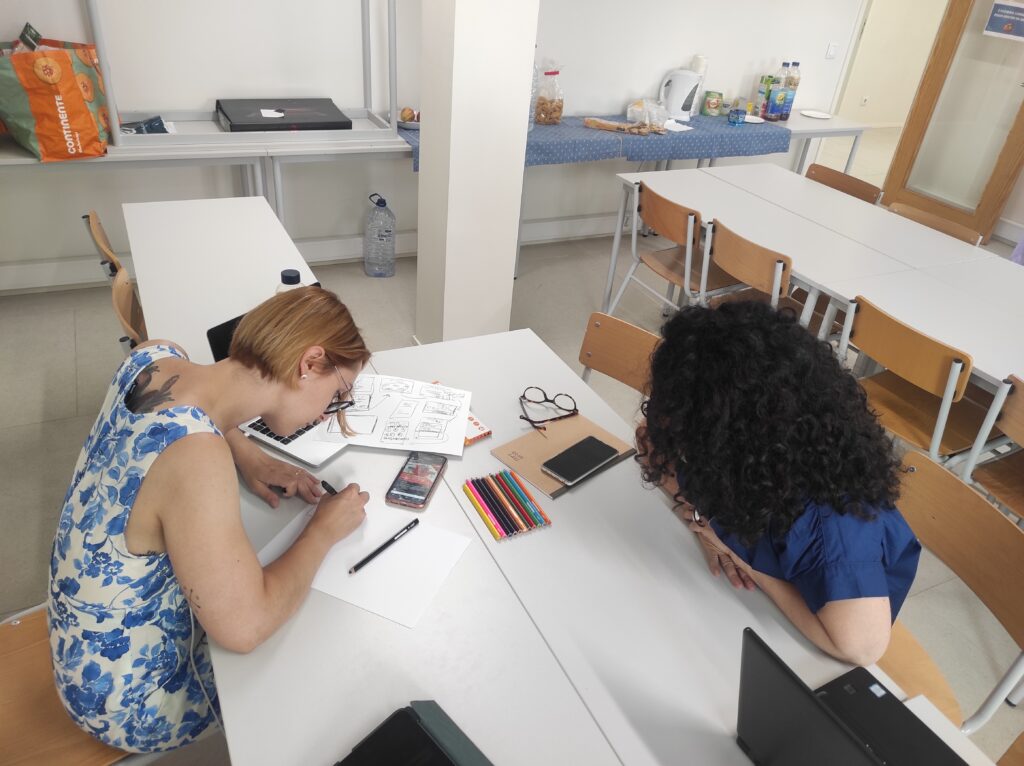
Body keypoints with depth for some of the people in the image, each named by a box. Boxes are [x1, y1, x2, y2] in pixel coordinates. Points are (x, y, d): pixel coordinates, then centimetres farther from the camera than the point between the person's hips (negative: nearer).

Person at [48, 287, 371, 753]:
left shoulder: (153, 359, -14)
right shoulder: (196, 459, -40)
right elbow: (244, 626, -37)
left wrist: (247, 456, -5)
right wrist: (324, 531, -22)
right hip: (133, 701, -7)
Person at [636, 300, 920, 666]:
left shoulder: (831, 521, -38)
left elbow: (861, 648, -33)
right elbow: (657, 443, -8)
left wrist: (752, 566, -27)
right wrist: (703, 524, -21)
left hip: (803, 638, -4)